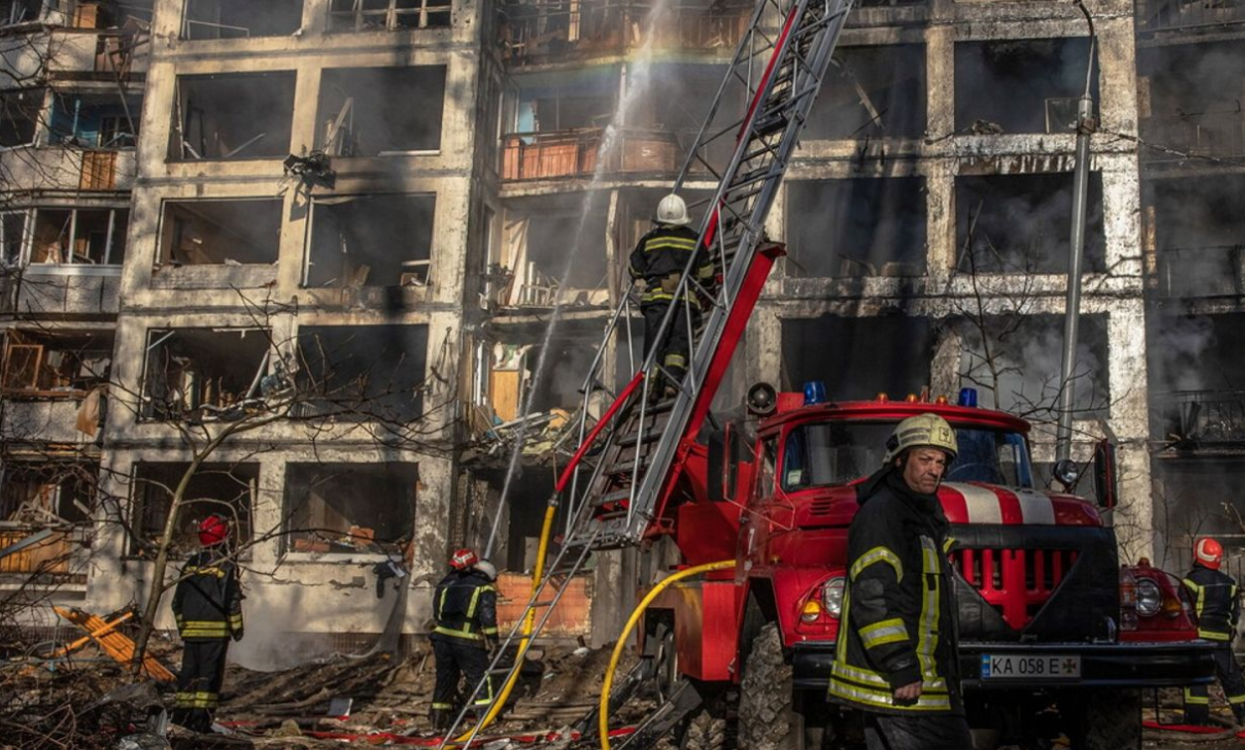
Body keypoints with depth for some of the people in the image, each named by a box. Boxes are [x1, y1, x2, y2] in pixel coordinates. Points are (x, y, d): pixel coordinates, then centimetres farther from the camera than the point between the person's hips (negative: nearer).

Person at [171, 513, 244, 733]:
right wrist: (237, 627, 0)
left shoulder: (190, 564, 11)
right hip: (216, 629, -5)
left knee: (188, 671, 12)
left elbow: (178, 601, 15)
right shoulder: (226, 566, -7)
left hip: (191, 628, 5)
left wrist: (181, 626, 24)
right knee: (210, 673, -3)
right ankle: (200, 718, -7)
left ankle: (181, 714, 14)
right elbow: (233, 601, -9)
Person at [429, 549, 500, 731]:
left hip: (442, 637, 5)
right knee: (480, 677, 7)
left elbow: (436, 612, 18)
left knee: (445, 677, 16)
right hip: (468, 641, -5)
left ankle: (439, 718, 19)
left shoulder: (445, 584, 16)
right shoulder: (484, 588, 0)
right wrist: (492, 639, -1)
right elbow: (487, 617, -10)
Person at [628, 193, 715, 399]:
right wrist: (708, 293, 32)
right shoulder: (694, 240, 10)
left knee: (654, 341, 2)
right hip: (685, 297, -1)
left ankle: (652, 384, -6)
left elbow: (635, 270, 18)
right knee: (679, 340, -3)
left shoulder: (648, 240, 12)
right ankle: (672, 381, -19)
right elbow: (706, 274, 14)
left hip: (656, 296, 1)